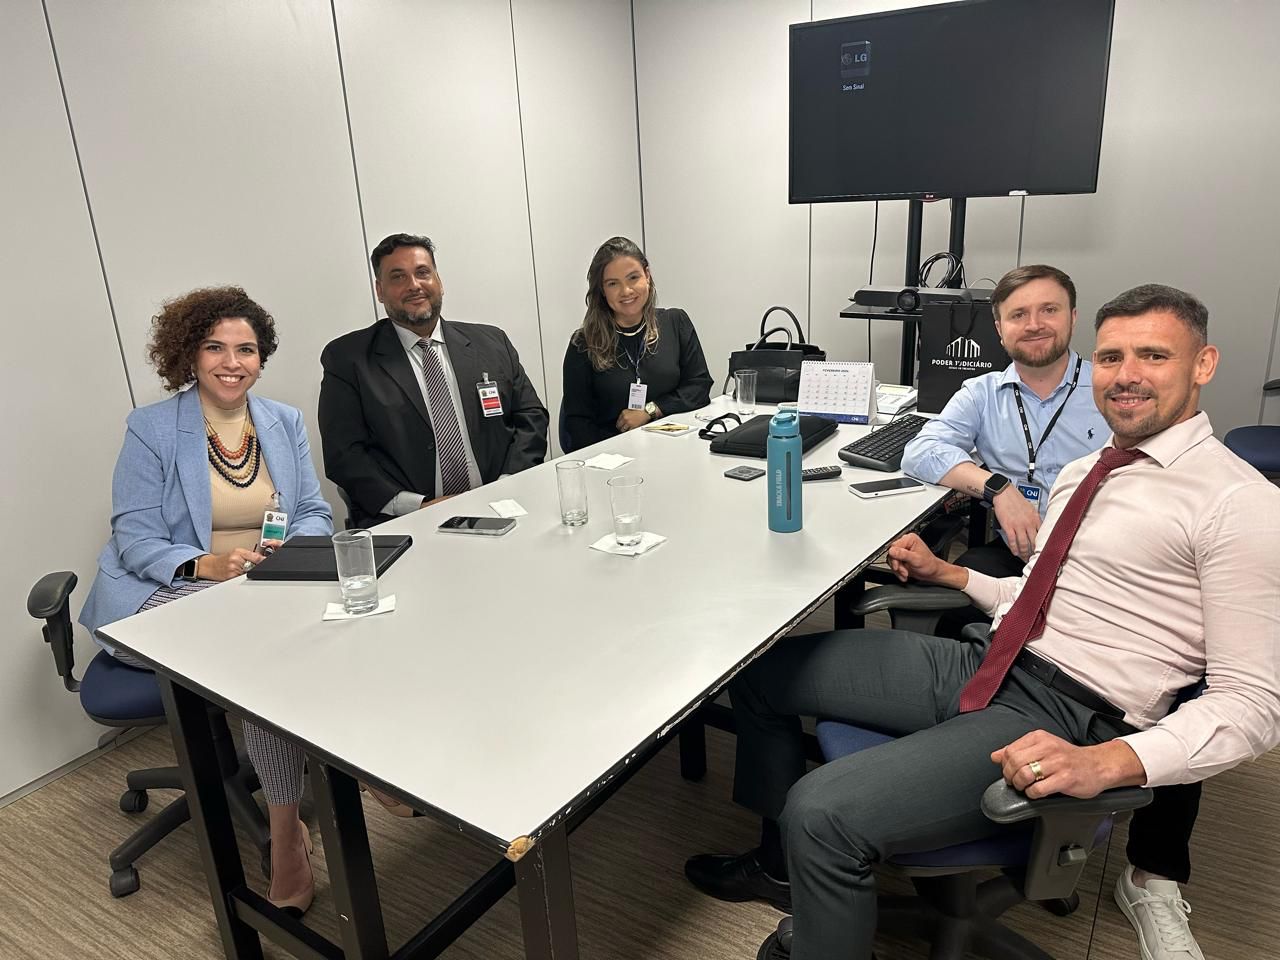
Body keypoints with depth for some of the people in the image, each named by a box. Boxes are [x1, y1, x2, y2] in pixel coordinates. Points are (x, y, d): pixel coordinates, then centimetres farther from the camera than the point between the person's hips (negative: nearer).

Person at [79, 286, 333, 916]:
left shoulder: (285, 423, 9)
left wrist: (290, 546, -17)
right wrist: (208, 565, -26)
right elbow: (135, 540, -6)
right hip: (167, 596, -4)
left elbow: (316, 515, 8)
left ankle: (286, 837, -18)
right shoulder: (151, 430, -2)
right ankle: (288, 826, -20)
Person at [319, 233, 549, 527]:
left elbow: (531, 417, 14)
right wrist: (418, 506, -12)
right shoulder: (346, 358, 7)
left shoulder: (491, 343, 15)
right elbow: (344, 455, 0)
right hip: (402, 525, -2)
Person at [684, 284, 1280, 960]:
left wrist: (1106, 762, -29)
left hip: (1062, 720, -8)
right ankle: (782, 864, 29)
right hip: (980, 663, 9)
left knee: (821, 810, -27)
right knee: (759, 669, 9)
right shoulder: (1080, 473, 16)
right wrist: (947, 573, 15)